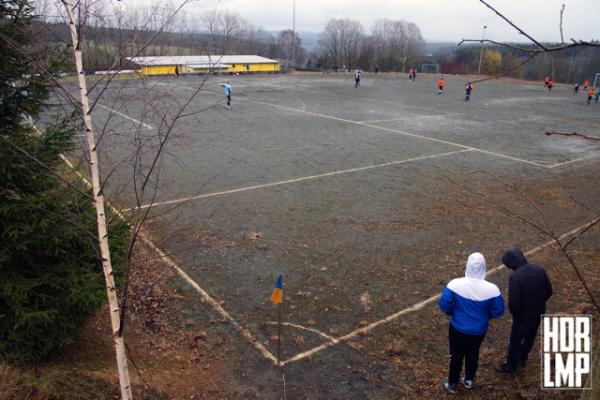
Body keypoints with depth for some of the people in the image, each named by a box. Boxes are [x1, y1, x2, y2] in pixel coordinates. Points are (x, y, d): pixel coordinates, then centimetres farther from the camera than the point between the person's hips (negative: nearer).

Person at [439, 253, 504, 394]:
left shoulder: (455, 284, -25)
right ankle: (469, 380, 47)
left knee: (456, 355, 20)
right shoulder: (492, 289, -23)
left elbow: (444, 304, -17)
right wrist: (485, 315, 9)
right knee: (473, 354, 27)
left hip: (457, 328, -1)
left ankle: (452, 384, 36)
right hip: (479, 330, 1)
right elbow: (498, 312, -11)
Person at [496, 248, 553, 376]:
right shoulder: (540, 269, -10)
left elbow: (513, 303, -27)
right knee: (530, 337, 27)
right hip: (538, 312, 7)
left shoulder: (515, 277, -30)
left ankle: (510, 367, 31)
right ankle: (522, 359, 49)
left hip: (523, 315, -6)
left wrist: (514, 313, -6)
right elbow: (549, 291, 2)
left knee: (515, 341, 14)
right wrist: (538, 304, 14)